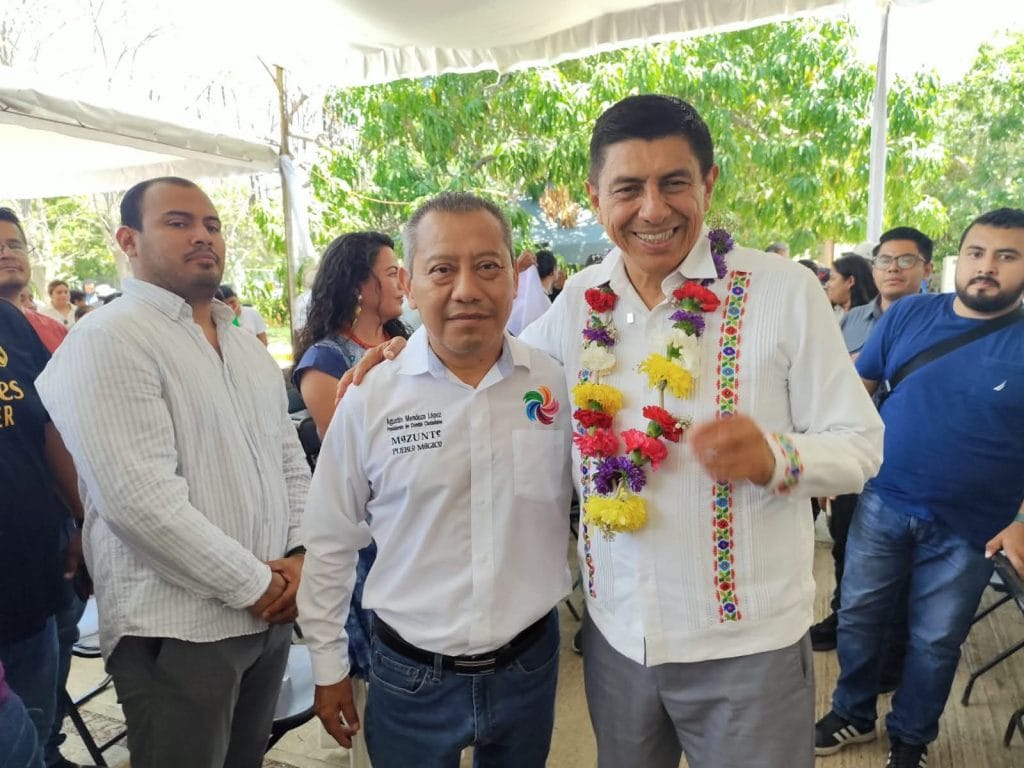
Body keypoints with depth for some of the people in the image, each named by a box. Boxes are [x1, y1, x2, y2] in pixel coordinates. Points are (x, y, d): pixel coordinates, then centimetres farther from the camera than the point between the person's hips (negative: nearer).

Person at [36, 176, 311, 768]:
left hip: (272, 612, 7)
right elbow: (142, 500, -22)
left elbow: (291, 460, 13)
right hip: (179, 629, -7)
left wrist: (298, 556, -3)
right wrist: (253, 584, -16)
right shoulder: (107, 342, -13)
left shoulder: (248, 345, 11)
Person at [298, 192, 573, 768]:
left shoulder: (558, 385, -8)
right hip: (410, 676, -1)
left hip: (531, 665, 2)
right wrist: (329, 665, 3)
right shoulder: (370, 399, -11)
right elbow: (330, 543, -1)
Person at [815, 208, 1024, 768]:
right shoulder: (908, 315, -2)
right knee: (857, 617, 14)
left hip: (970, 529, -1)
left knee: (935, 642, 15)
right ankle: (853, 714, 38)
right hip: (882, 504, 2)